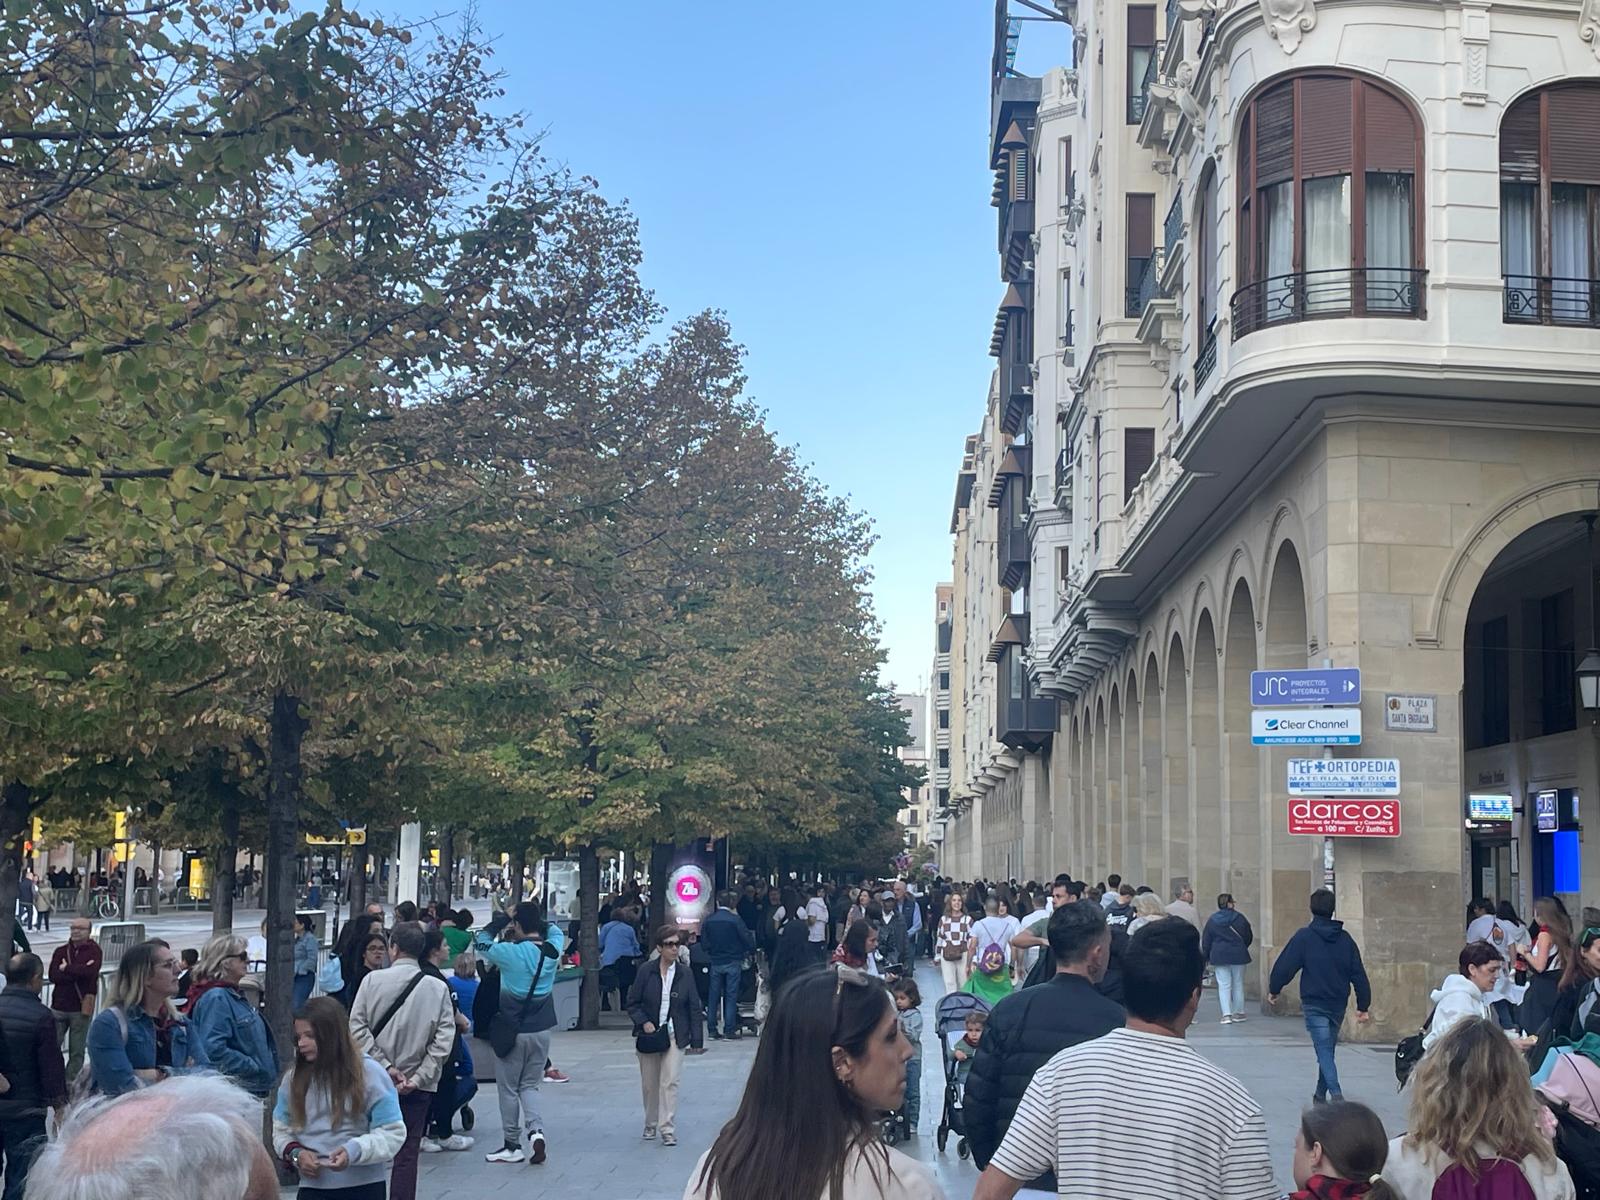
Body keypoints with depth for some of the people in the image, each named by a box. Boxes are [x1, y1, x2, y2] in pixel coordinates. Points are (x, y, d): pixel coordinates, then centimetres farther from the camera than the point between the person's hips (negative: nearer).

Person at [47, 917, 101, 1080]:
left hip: (81, 1008, -3)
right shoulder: (61, 951, 8)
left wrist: (66, 968, -9)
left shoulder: (93, 950, -1)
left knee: (77, 1052, 4)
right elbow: (53, 976, -6)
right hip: (59, 1006, 3)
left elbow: (91, 971, -20)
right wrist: (79, 972, -15)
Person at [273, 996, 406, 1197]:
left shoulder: (369, 1073, -8)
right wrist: (295, 1153, -10)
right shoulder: (295, 1076, 3)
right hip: (313, 1186, 3)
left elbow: (393, 1132, -9)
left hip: (364, 1187, -3)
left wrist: (355, 1150, -25)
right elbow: (281, 1129, 11)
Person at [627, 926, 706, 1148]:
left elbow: (694, 1008, 2)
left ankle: (667, 1129, -8)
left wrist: (697, 1040, -2)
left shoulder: (684, 974, -1)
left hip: (675, 1036, 0)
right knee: (649, 1084, 10)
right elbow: (633, 1003, 0)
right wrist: (644, 1022, -16)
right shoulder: (646, 972, -5)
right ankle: (651, 1124, 30)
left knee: (670, 1082, -10)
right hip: (649, 1035, 0)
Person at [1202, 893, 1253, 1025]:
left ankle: (1226, 1014, -12)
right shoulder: (1239, 918, -4)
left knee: (1223, 985, 0)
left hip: (1219, 956, 0)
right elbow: (1249, 936, 6)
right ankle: (1239, 1012, 21)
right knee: (1238, 984, 13)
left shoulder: (1212, 920, -1)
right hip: (1238, 955, 0)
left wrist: (1206, 957, 14)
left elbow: (1206, 941, 2)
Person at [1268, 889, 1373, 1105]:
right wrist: (1363, 1006, 10)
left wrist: (1273, 990, 7)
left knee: (1324, 1051, -8)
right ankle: (1321, 1094, 30)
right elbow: (1358, 974, 5)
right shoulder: (1345, 939, 4)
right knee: (1328, 1049, 19)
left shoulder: (1304, 937, -8)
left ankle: (1336, 1094, -26)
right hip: (1338, 1004, 5)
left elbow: (1285, 966, -8)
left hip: (1314, 1004, -4)